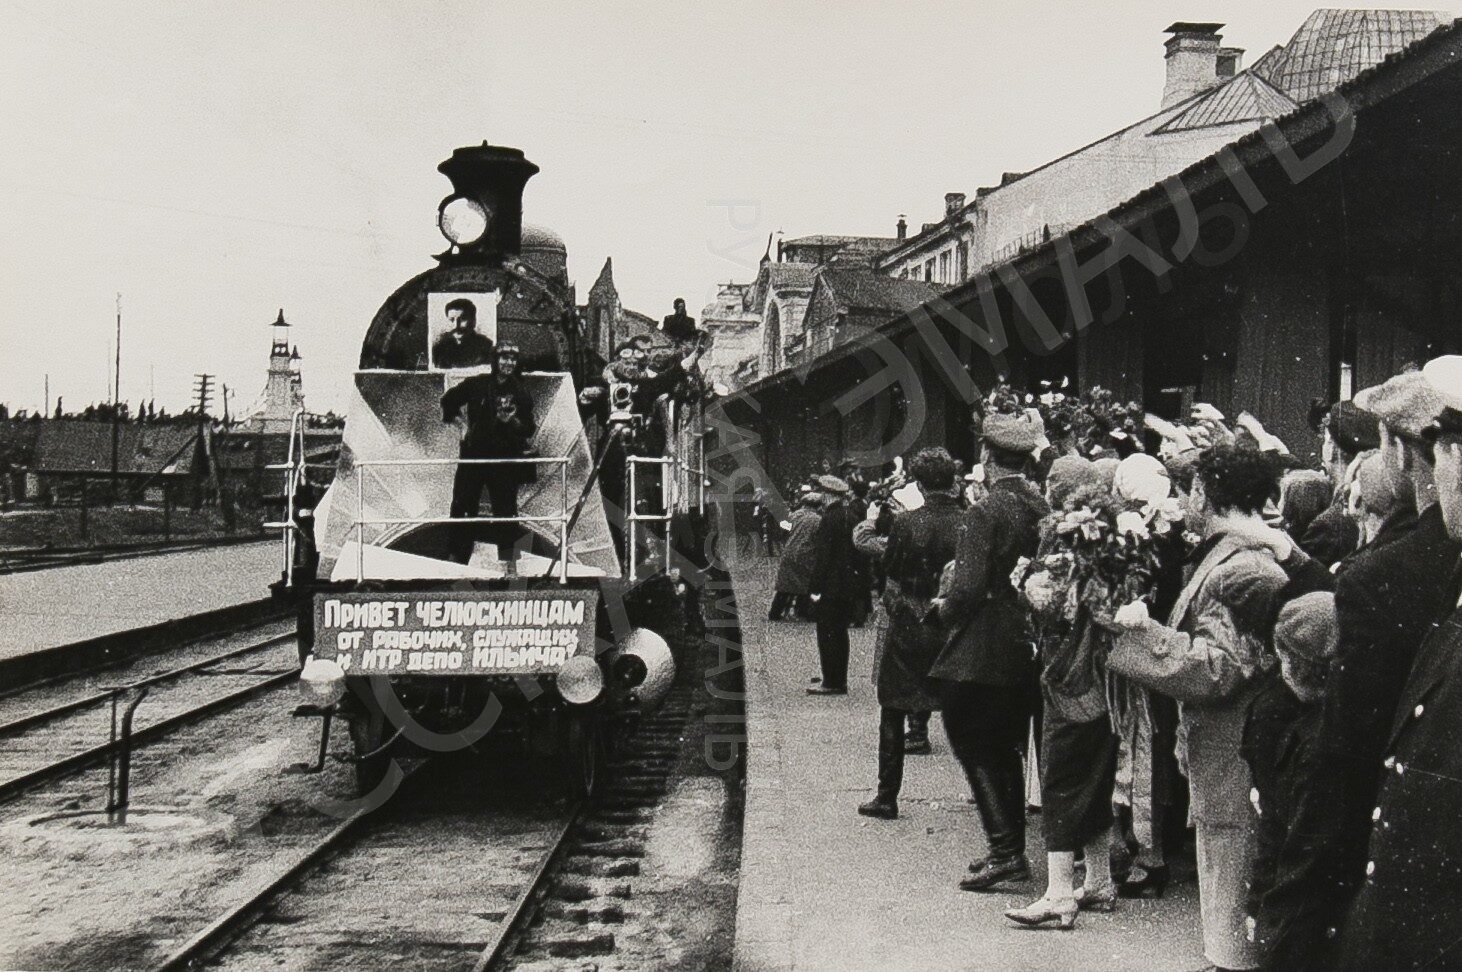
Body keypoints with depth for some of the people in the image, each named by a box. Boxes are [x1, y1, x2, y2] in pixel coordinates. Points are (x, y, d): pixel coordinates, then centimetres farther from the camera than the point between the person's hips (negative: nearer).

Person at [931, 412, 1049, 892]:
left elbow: (969, 586, -21)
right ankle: (1012, 850, 23)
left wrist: (947, 611, -2)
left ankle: (1005, 850, -5)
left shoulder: (987, 513, -18)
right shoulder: (1042, 509, 3)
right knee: (1007, 750, 17)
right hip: (1028, 650, 8)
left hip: (983, 652, -7)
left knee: (972, 745, 1)